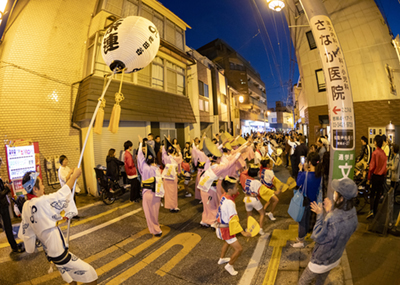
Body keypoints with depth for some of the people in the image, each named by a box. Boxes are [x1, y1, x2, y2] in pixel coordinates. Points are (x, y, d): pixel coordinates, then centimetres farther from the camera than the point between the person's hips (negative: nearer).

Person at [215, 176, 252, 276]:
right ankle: (229, 266, 24)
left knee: (227, 242, 34)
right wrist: (243, 233, -33)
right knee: (239, 249, 1)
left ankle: (221, 259, 55)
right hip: (226, 229, -9)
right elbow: (233, 220, -33)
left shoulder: (224, 196, -9)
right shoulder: (229, 203, -32)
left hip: (221, 226, 9)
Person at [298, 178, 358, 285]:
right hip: (336, 258, 7)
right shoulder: (353, 212, -18)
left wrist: (320, 215, -22)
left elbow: (318, 237, -27)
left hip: (321, 261, -7)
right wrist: (329, 212, -5)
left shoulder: (332, 219, -43)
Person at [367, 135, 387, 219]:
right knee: (378, 194, 14)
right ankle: (375, 210, 23)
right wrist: (384, 176, 19)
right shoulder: (384, 153, 4)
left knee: (372, 194, 0)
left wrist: (368, 179, -9)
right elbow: (385, 166, 10)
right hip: (382, 176, 6)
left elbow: (372, 167, -15)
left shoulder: (375, 153, -16)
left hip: (375, 176, -6)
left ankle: (371, 211, -8)